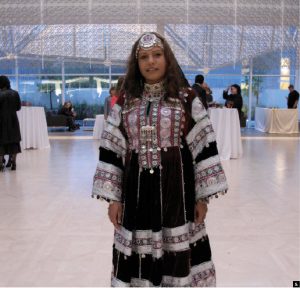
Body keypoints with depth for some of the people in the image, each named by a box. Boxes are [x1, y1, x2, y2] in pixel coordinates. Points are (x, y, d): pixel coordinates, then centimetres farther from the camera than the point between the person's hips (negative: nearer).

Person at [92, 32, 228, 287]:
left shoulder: (187, 99, 0)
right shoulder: (125, 102, 5)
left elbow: (203, 147, -2)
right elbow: (111, 151, 4)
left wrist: (203, 196, -5)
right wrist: (113, 197, 0)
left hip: (176, 188, -2)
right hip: (136, 190, 2)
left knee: (177, 253, 8)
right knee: (137, 256, 9)